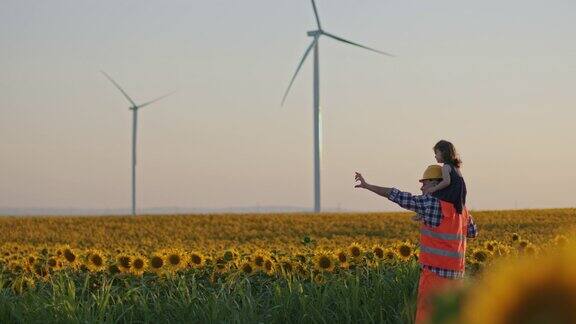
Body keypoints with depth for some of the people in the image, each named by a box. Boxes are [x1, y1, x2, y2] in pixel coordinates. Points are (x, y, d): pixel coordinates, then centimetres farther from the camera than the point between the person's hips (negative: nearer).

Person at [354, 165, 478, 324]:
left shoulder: (430, 202, -11)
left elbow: (398, 196, -7)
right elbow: (472, 232, 24)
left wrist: (367, 185, 2)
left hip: (436, 270, -8)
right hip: (456, 273, 8)